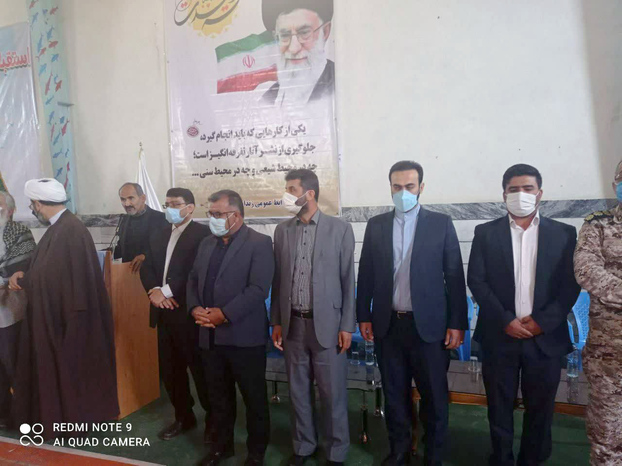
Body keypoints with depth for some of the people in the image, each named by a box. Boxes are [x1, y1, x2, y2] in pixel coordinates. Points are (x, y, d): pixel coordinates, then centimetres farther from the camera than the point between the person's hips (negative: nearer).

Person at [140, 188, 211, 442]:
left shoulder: (203, 233, -7)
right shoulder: (158, 235, 17)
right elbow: (146, 267, 10)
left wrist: (168, 291, -16)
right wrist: (154, 291, -9)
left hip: (188, 312, -7)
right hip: (164, 311, 7)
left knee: (200, 368, 4)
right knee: (170, 369, 15)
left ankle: (213, 417, 22)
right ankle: (183, 416, 32)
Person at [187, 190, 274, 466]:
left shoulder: (259, 243, -9)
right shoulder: (207, 244, 13)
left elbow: (258, 289, -18)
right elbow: (193, 280, 14)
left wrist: (224, 314, -20)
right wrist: (195, 308, -5)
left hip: (244, 336, -6)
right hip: (210, 335, 6)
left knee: (254, 397, 9)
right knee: (218, 396, 19)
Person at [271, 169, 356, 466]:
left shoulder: (340, 229, -5)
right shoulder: (282, 230, 5)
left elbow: (348, 280, -3)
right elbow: (278, 279, 8)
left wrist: (347, 326, -5)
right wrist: (276, 322, 7)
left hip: (326, 323, -3)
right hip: (292, 324, 3)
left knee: (332, 393, 7)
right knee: (298, 391, 14)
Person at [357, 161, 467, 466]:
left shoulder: (441, 224, -1)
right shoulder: (376, 225, 5)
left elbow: (454, 276, -2)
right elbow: (366, 274, 7)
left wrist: (457, 323, -4)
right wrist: (363, 316, 5)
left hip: (428, 325, -2)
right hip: (388, 325, 2)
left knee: (434, 397, 9)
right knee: (394, 395, 14)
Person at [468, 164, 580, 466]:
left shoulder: (564, 234, 4)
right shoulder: (486, 233, 2)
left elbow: (571, 284, 0)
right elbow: (476, 280, -3)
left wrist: (543, 321, -10)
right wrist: (505, 320, -12)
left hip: (546, 336, 1)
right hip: (499, 335, 0)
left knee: (540, 408, 12)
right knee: (499, 407, 10)